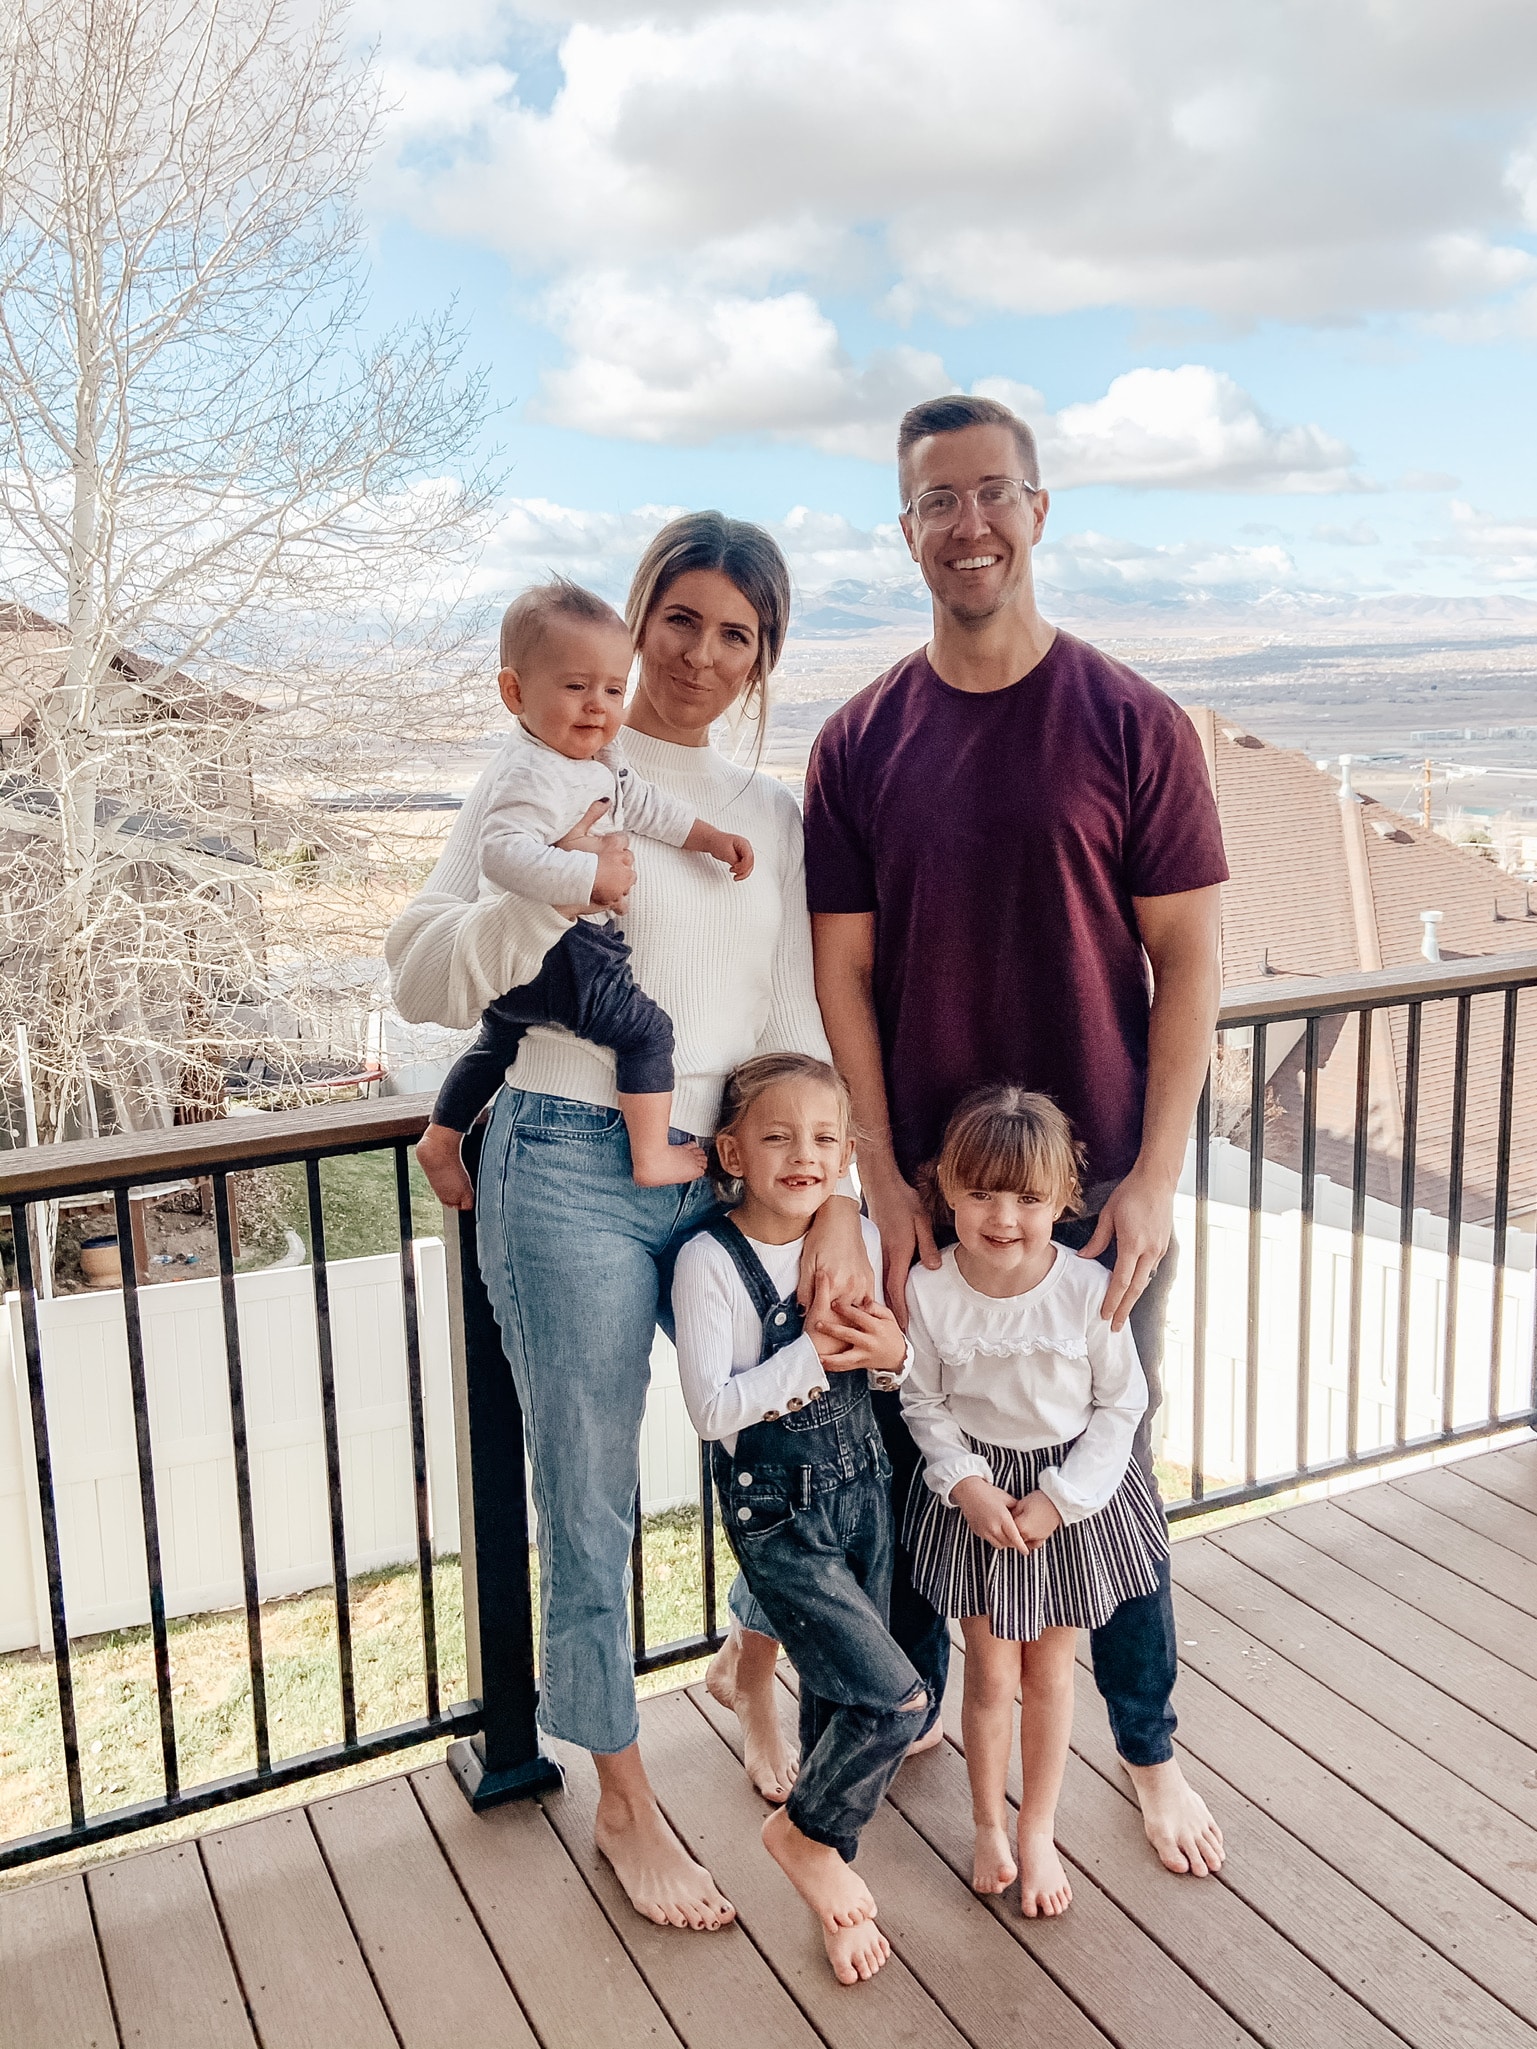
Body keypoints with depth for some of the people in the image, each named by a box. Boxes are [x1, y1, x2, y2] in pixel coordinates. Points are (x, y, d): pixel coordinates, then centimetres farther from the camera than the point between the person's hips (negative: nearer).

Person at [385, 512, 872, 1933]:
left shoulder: (767, 812, 12)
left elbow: (791, 1022, 9)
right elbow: (421, 977, -5)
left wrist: (837, 1208, 1)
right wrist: (550, 896, -23)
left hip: (724, 1173, 5)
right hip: (571, 1174, -4)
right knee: (591, 1507, 6)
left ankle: (759, 1666, 41)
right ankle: (627, 1806, 29)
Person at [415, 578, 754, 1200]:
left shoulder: (597, 758, 6)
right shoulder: (534, 775, -26)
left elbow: (641, 803, 17)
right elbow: (504, 851, -38)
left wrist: (709, 837, 13)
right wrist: (591, 874, -39)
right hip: (553, 957, -11)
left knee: (498, 1043, 27)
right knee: (646, 1030, -8)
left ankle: (439, 1140, 41)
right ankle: (652, 1158, 0)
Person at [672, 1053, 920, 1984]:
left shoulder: (860, 1239, -2)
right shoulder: (711, 1261, -18)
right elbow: (712, 1408, -20)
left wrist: (894, 1352, -12)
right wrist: (810, 1355, -24)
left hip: (863, 1488, 5)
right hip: (776, 1515, -5)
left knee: (839, 1698, 16)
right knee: (895, 1698, -11)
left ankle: (832, 1883, 37)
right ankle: (804, 1832, 17)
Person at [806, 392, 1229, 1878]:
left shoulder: (1132, 726, -5)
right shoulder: (859, 742, 0)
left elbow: (1188, 960, -5)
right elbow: (843, 973, 0)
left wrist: (1151, 1178, -10)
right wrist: (884, 1182, -6)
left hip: (1099, 1181, -1)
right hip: (921, 1184, 2)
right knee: (912, 1454, 14)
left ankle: (1149, 1749, 33)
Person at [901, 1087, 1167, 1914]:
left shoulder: (1089, 1290, -18)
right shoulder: (927, 1290, -16)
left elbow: (1120, 1405, -8)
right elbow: (923, 1403, -4)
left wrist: (1060, 1497, -14)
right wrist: (966, 1483, -16)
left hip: (1072, 1490, 0)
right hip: (974, 1493, 0)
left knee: (1049, 1672, 14)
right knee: (990, 1674, 9)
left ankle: (1037, 1831, 34)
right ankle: (988, 1826, 33)